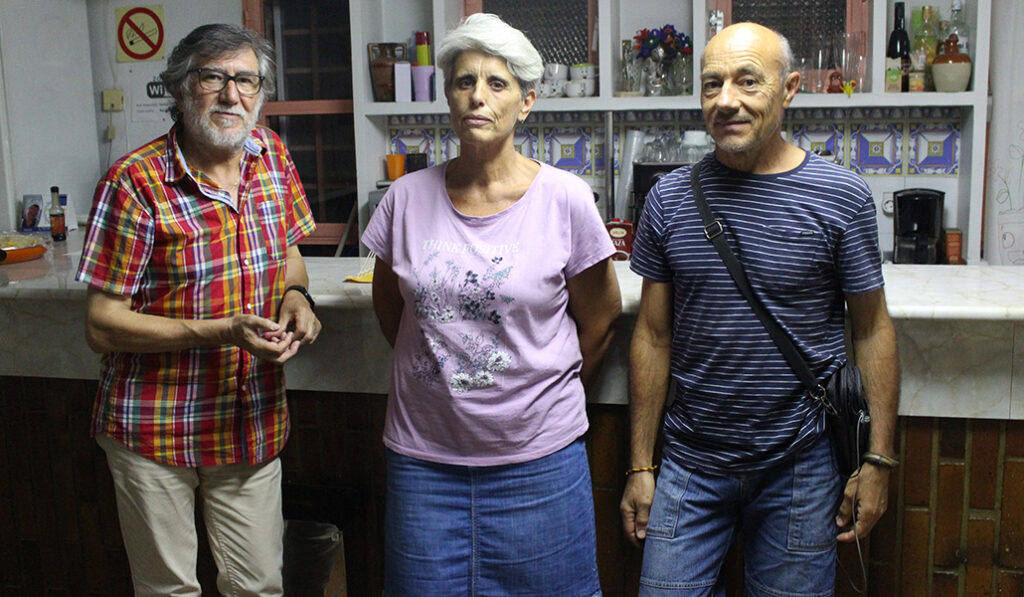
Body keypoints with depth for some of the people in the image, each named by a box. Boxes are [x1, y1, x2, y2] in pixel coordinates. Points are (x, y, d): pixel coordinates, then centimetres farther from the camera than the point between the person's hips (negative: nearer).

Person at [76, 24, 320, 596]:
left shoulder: (272, 153, 0)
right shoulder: (137, 181, -16)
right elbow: (103, 325, -14)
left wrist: (295, 296, -7)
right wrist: (220, 331, -26)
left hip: (255, 421, 4)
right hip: (154, 430, -4)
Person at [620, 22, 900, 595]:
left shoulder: (842, 197, -6)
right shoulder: (670, 199, -1)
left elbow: (873, 330, 0)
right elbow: (654, 337, 3)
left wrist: (878, 460, -2)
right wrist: (641, 466, 4)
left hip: (800, 468, -1)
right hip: (691, 463, 2)